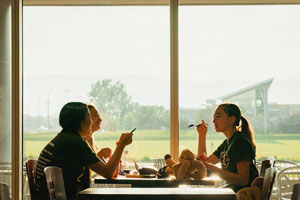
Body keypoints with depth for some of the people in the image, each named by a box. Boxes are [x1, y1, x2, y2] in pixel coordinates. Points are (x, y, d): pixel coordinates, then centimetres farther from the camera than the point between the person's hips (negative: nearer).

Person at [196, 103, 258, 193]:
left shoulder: (241, 141, -16)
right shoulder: (227, 143, 12)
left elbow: (243, 180, -24)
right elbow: (204, 162, 20)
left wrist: (211, 168, -28)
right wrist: (202, 135, 12)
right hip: (234, 191, 8)